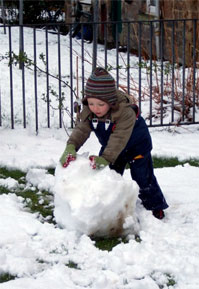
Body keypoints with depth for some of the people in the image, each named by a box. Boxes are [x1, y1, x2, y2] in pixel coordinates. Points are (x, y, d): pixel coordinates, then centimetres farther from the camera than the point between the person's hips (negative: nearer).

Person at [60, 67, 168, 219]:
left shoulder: (126, 112, -40)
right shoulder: (88, 112, -22)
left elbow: (119, 138, -44)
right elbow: (81, 130, -26)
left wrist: (106, 158, -53)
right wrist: (71, 147, -45)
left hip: (137, 145, -5)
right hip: (111, 147, 5)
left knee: (143, 178, 2)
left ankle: (156, 206, 21)